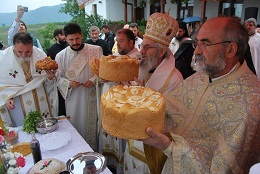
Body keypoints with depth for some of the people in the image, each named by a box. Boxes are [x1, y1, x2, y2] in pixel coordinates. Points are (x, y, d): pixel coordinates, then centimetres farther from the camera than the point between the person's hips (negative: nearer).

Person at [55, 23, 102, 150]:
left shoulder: (96, 50, -5)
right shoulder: (61, 56, 1)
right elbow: (58, 77, 5)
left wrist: (93, 80, -17)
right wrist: (68, 83, -14)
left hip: (92, 96, -1)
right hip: (73, 98, 2)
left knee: (92, 125, 10)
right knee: (75, 126, 13)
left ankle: (93, 150, 30)